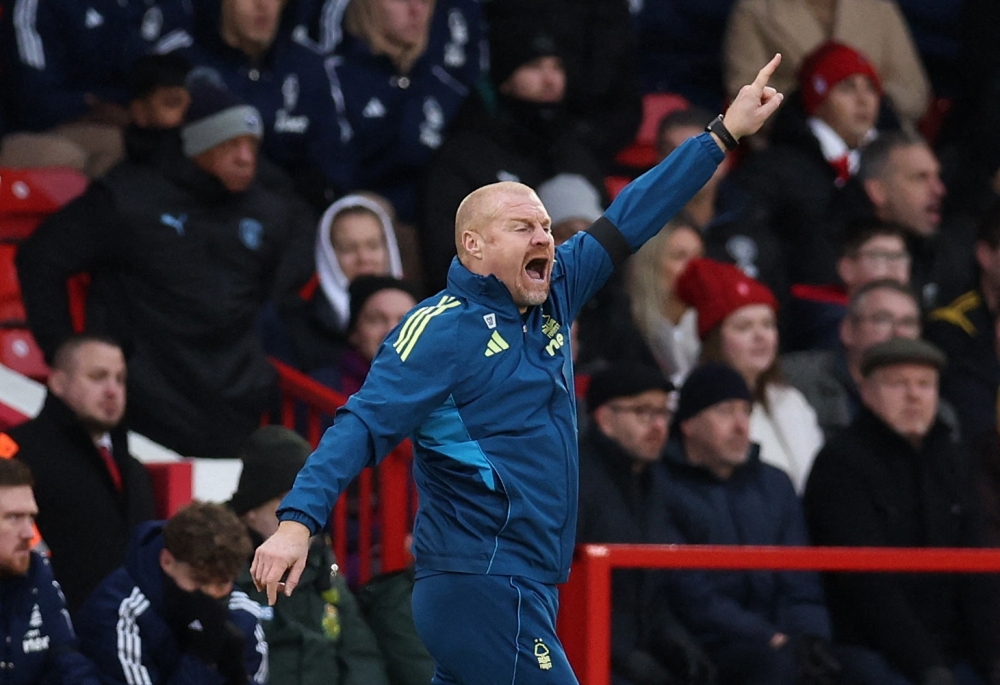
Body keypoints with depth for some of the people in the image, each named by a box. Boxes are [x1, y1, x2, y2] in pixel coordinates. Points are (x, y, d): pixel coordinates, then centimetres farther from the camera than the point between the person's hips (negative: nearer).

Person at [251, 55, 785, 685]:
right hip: (482, 590, -8)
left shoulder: (552, 298, 12)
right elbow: (364, 427, -18)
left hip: (527, 587, 8)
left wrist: (725, 134, 19)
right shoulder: (443, 330, -11)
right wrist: (298, 521, -30)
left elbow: (629, 223, 17)